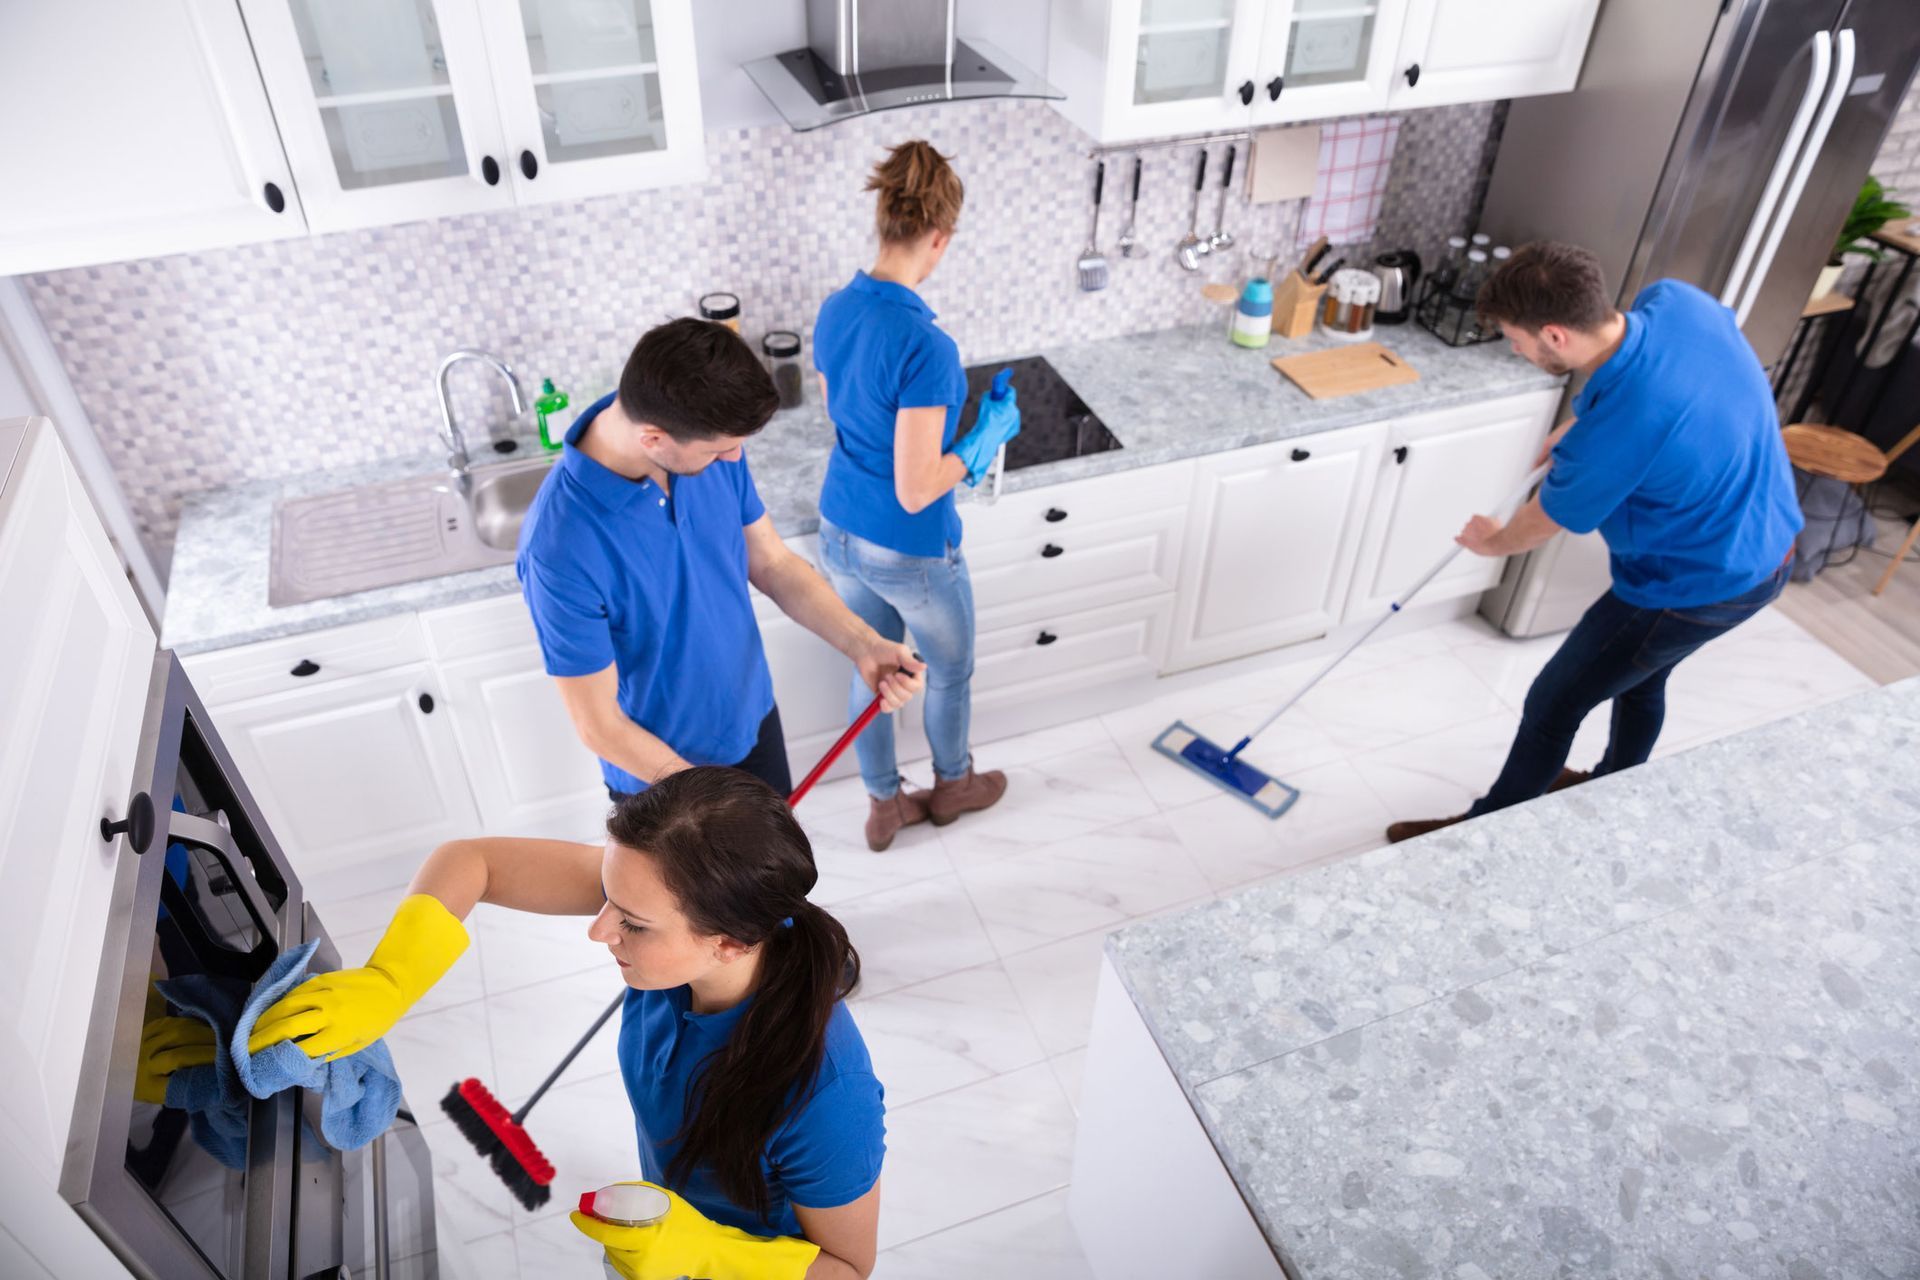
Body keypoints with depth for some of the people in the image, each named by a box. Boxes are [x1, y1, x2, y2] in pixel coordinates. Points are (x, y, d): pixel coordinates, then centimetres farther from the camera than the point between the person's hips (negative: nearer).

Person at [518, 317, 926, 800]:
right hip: (661, 767, -5)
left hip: (753, 718, 5)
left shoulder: (705, 442, -18)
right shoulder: (561, 548, -35)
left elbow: (773, 563, -4)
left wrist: (863, 644, -18)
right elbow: (599, 726, -24)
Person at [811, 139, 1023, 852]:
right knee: (951, 670, 22)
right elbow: (916, 490, -28)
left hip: (840, 533, 7)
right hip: (910, 552, -7)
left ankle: (884, 805, 43)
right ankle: (952, 786, 47)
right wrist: (987, 437, -13)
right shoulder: (926, 345, -30)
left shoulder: (834, 311, -5)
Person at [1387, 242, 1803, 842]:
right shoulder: (1675, 298, -16)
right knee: (1641, 676, 31)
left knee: (1552, 706, 8)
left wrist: (1492, 541, 8)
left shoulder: (1611, 434, -36)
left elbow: (1545, 522, -13)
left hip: (1694, 589, -8)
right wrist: (1571, 433, 5)